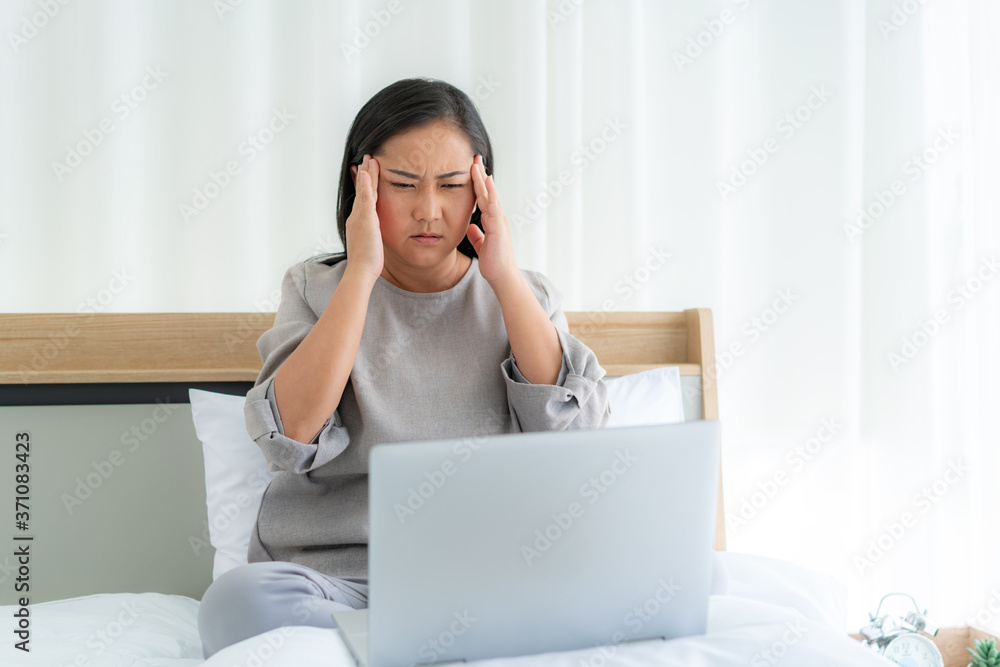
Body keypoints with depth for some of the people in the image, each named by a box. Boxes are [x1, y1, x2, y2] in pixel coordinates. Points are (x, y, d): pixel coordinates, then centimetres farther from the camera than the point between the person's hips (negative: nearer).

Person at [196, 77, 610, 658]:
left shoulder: (523, 296, 10)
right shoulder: (317, 289, 8)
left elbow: (576, 435, -8)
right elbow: (291, 439, -10)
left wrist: (505, 276, -7)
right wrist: (361, 274, -9)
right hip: (335, 574, 0)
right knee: (239, 599, -32)